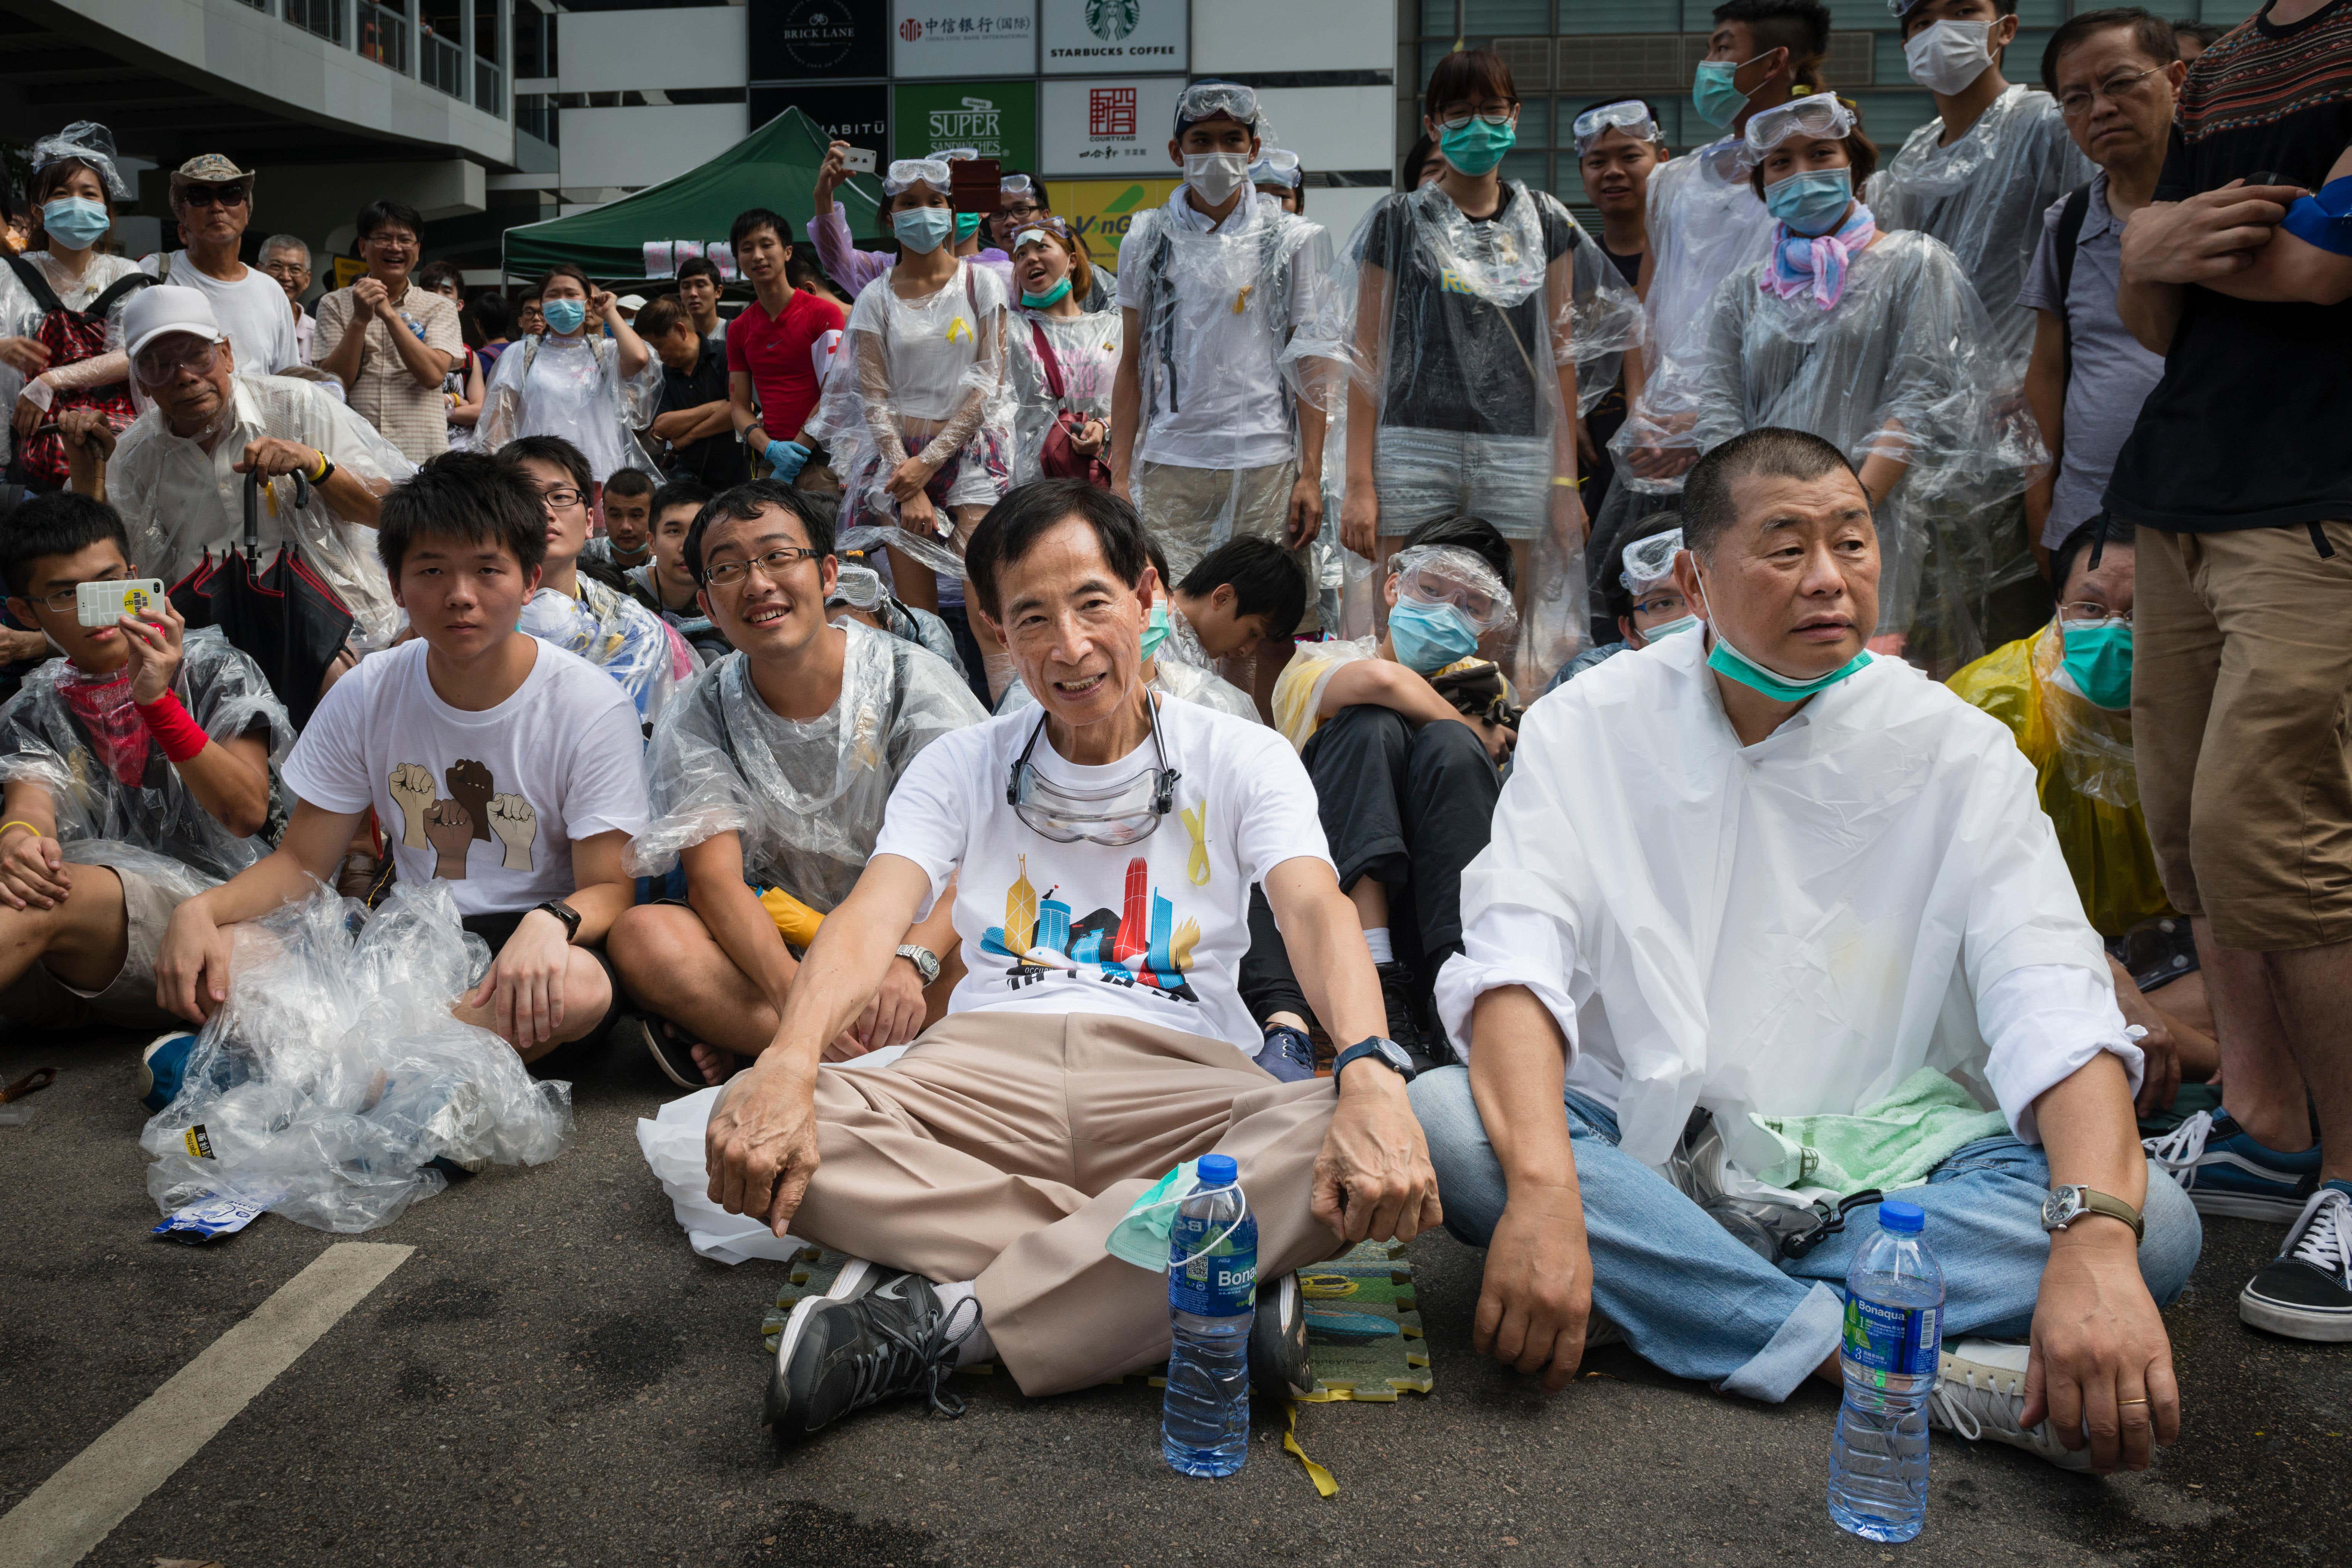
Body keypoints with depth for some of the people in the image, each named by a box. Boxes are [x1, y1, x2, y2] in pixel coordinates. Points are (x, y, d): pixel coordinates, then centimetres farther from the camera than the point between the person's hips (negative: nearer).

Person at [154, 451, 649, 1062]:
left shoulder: (591, 709, -10)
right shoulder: (365, 695, 1)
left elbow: (609, 887, -11)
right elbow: (300, 863, 6)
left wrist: (549, 924, -35)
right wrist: (199, 909, -15)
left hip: (522, 943, -3)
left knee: (582, 988, -40)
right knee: (199, 964, -19)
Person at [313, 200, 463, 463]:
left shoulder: (439, 308, 11)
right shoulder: (335, 305, 12)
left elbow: (434, 375, -6)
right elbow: (333, 383, 1)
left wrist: (389, 313, -11)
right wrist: (360, 320, -9)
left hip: (421, 454, 0)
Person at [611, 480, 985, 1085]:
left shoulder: (914, 680, -6)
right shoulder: (699, 721, 0)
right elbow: (716, 879, -13)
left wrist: (910, 964, -36)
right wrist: (792, 990, -34)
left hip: (911, 936, -1)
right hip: (777, 949, 2)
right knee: (642, 936, -26)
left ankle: (743, 1045, -25)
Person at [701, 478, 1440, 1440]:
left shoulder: (1239, 761, 10)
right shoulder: (962, 766, 15)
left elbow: (1317, 913, -7)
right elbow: (873, 916, -2)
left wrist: (1371, 1075, -31)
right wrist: (787, 1062, -25)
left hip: (1176, 1072, -1)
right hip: (985, 1066, 2)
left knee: (1355, 1155, -33)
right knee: (754, 1133, -28)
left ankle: (943, 1316, -27)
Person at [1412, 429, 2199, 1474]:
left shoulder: (1955, 749, -1)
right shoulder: (1587, 728, -2)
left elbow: (2055, 996, -13)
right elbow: (1514, 958, -15)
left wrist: (2095, 1241, -32)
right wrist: (1543, 1190, -34)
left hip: (1880, 1173, 1)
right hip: (1643, 1153, 0)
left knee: (2158, 1225, -22)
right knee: (1444, 1117, -30)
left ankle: (1656, 1301, -25)